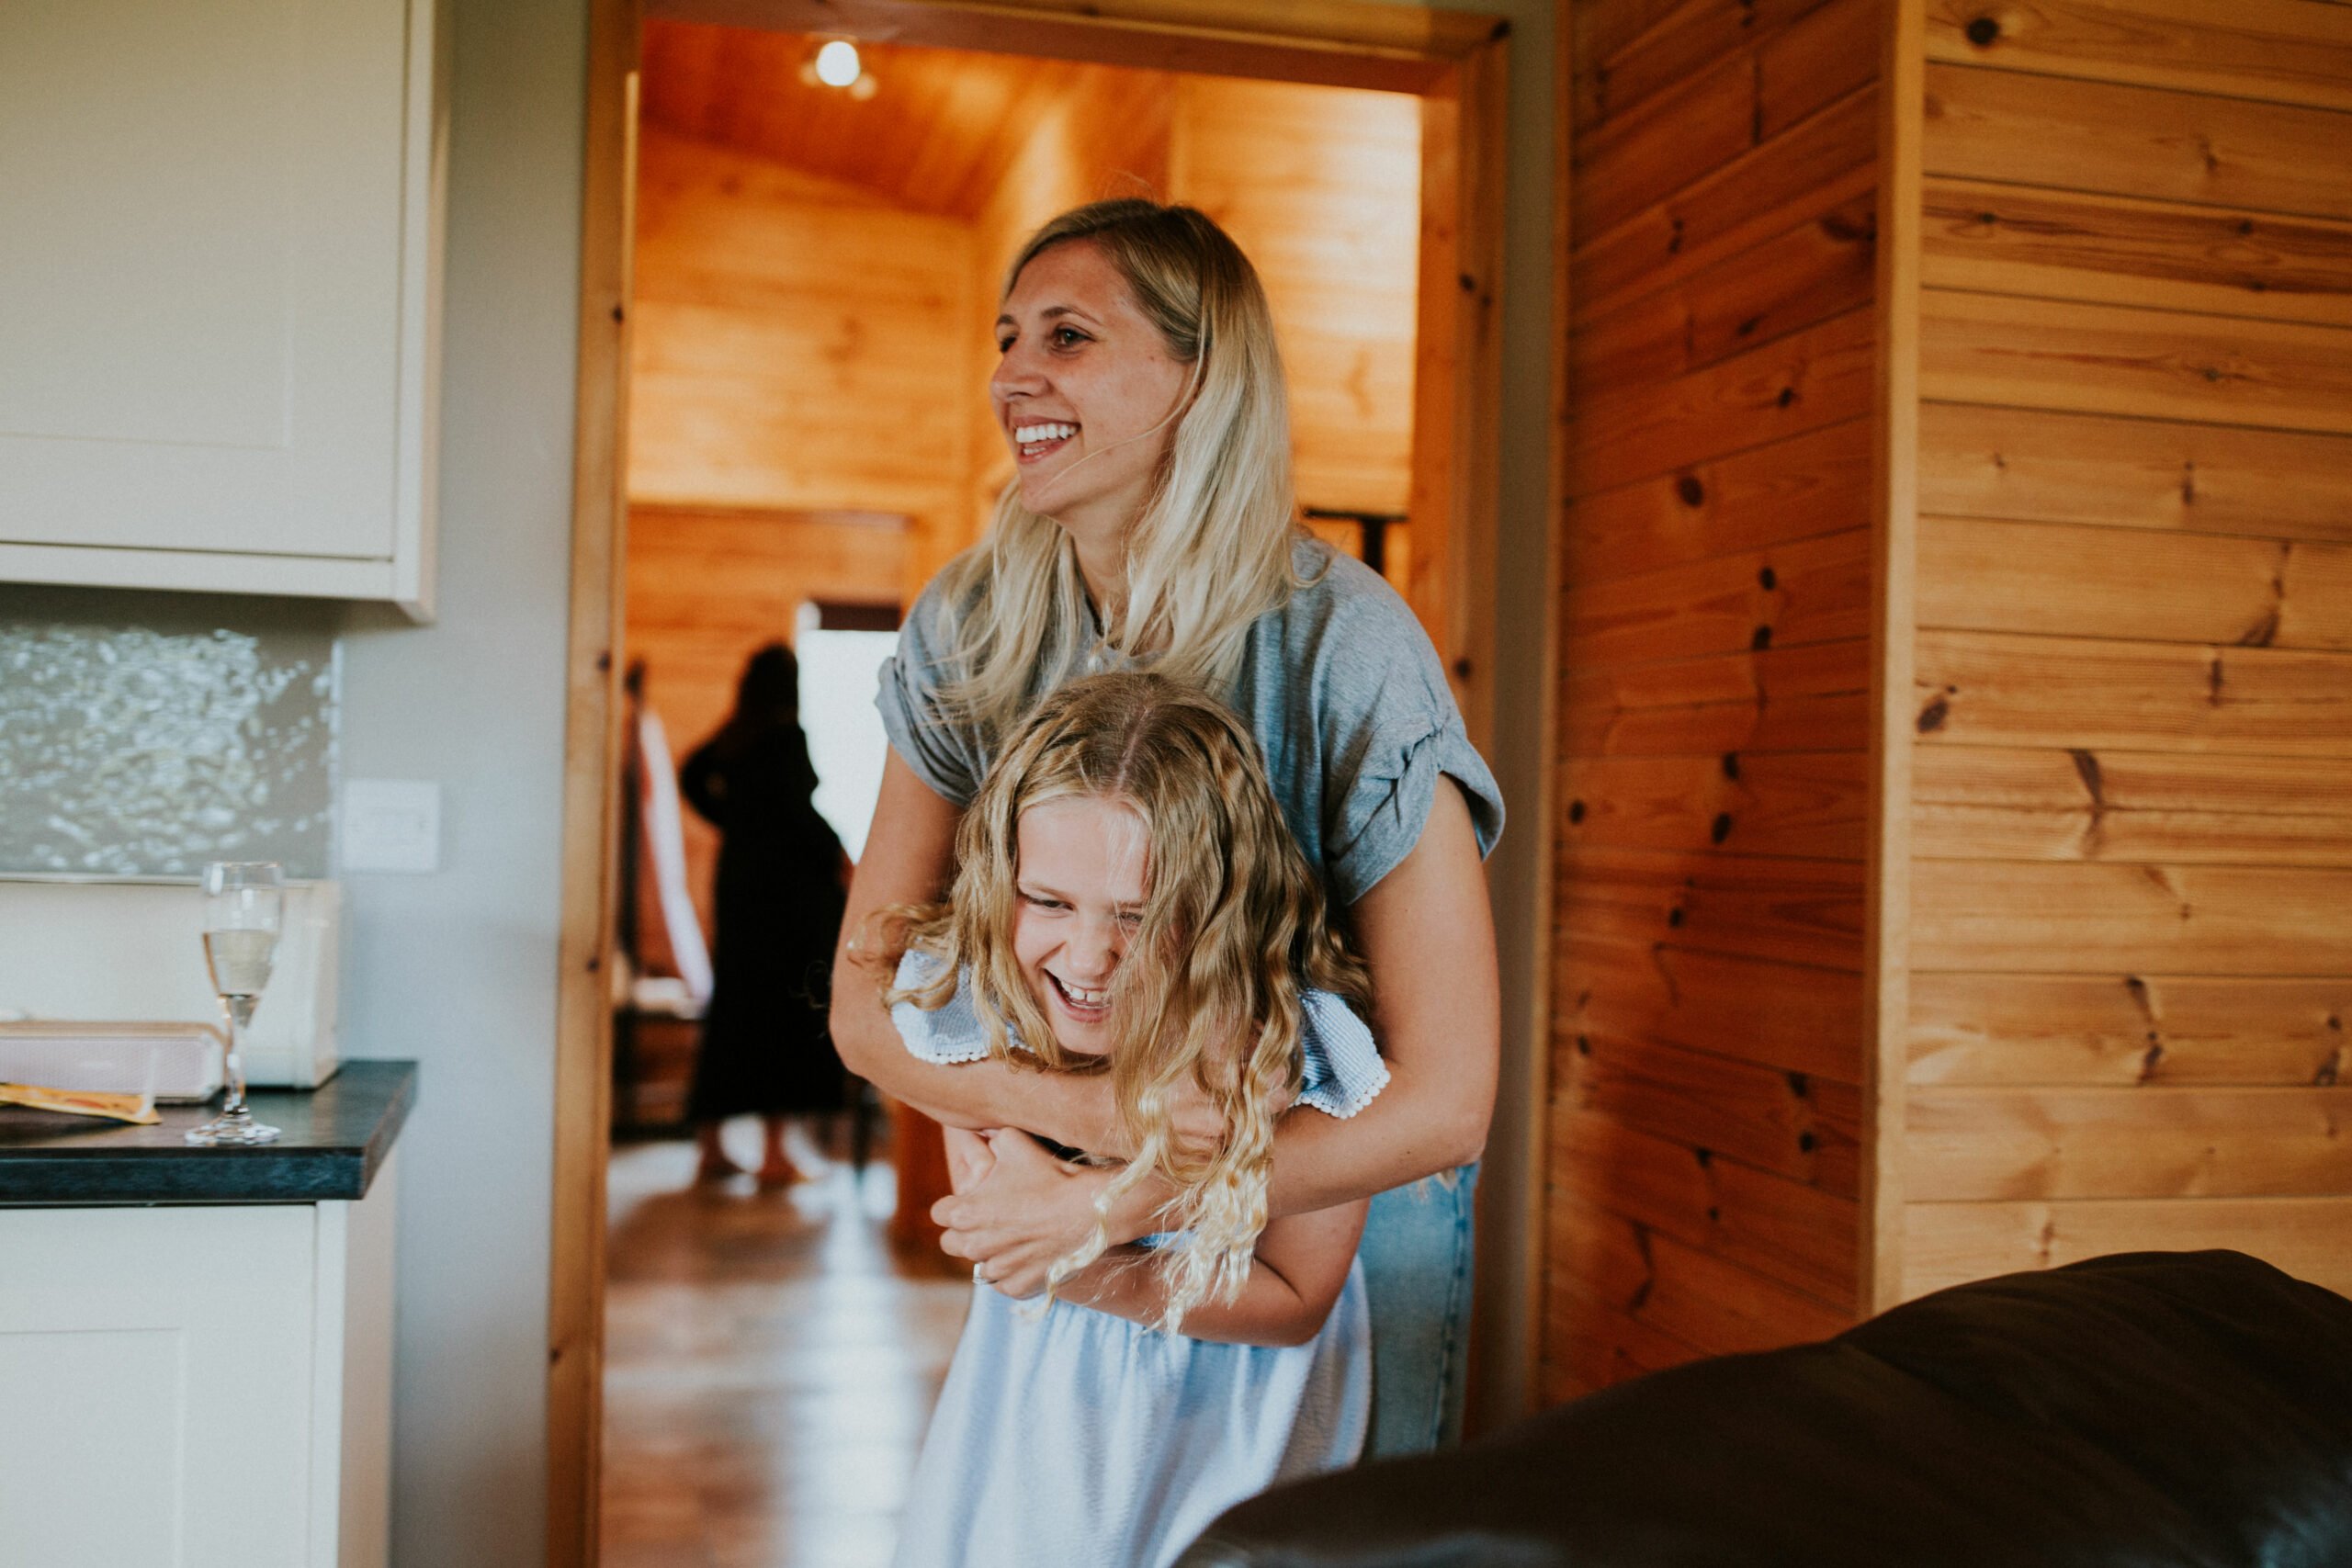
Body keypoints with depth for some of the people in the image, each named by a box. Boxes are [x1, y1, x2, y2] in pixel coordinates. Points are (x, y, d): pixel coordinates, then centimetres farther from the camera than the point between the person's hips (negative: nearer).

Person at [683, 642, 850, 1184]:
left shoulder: (732, 737, 10)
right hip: (787, 882, -7)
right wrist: (836, 855, -5)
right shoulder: (788, 734, -11)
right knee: (786, 1010, -3)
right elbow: (798, 809, -17)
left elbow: (692, 779, 20)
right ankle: (775, 1151, -3)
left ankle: (711, 1146, 14)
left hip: (739, 875, 7)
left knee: (733, 1007, 11)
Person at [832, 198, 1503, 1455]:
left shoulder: (1346, 647, -25)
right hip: (1069, 1220, 3)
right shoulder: (967, 631, -12)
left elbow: (1444, 1101, -25)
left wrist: (1108, 1205, -26)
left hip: (1335, 1202, -3)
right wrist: (1075, 1107, -29)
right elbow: (865, 1008, -11)